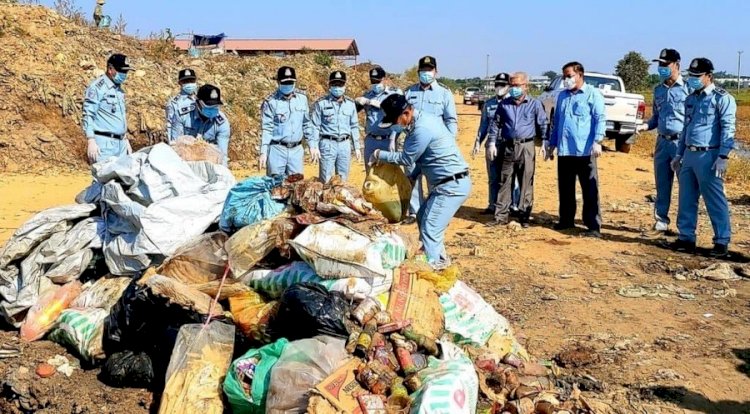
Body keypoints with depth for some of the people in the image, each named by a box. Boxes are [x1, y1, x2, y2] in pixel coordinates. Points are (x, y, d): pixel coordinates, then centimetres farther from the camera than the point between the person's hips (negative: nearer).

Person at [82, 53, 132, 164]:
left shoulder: (119, 90, 17)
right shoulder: (97, 87, -6)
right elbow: (88, 115, -10)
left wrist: (125, 140, 22)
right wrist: (91, 141, -17)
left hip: (120, 143, 7)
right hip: (104, 143, -7)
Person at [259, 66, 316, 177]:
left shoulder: (302, 98, 5)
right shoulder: (271, 101, -7)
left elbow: (307, 124, 12)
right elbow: (266, 128, -7)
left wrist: (313, 145, 10)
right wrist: (263, 153, -14)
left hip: (296, 150, 4)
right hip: (277, 149, -4)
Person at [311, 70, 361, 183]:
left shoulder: (350, 104, 8)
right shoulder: (321, 103, -3)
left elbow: (354, 127, 13)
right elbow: (315, 127, -2)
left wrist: (357, 147, 10)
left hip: (345, 144, 4)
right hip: (327, 144, -4)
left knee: (343, 179, 10)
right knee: (326, 180, -2)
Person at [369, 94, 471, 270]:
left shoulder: (422, 129, -23)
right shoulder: (423, 120, 8)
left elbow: (406, 158, -11)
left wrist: (380, 155, 0)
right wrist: (412, 176, 13)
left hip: (452, 185, -10)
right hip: (448, 183, 10)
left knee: (429, 229, -8)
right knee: (423, 218, 21)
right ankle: (439, 259, 32)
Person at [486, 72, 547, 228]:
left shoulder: (535, 104, 4)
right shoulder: (504, 104, 10)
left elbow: (543, 125, 5)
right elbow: (495, 124, 14)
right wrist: (492, 143, 6)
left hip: (526, 147, -2)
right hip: (507, 147, 2)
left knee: (526, 183, 0)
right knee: (504, 182, 4)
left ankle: (524, 216, 8)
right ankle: (501, 216, 9)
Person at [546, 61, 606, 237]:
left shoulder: (592, 94, -2)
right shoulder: (562, 96, 18)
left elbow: (600, 119, -9)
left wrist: (597, 141, -20)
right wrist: (551, 144, 22)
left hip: (585, 151, -6)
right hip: (564, 151, 7)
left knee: (590, 190, -4)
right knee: (565, 189, 13)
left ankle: (594, 226, -2)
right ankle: (566, 220, 26)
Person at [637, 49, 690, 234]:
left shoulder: (688, 88, -5)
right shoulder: (658, 90, 14)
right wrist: (645, 126, 1)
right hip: (662, 142, 6)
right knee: (662, 185, 11)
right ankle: (661, 220, 20)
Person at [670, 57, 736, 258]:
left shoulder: (722, 98, -6)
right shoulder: (691, 99, 16)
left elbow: (727, 129, -11)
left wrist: (723, 157, -18)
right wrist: (679, 154, 20)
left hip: (708, 156, -7)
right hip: (689, 155, 7)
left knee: (715, 201, -3)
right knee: (686, 200, 10)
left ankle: (722, 242, 4)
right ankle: (686, 238, 18)